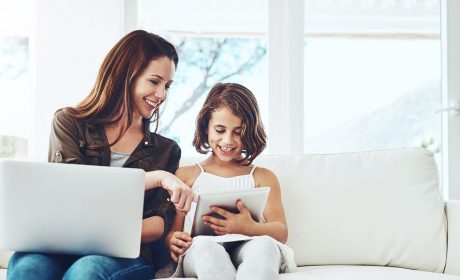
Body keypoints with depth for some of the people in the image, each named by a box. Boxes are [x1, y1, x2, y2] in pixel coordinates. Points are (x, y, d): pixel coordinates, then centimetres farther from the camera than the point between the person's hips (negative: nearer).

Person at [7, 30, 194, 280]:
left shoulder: (167, 150, 18)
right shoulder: (69, 123, 12)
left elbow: (161, 222, 6)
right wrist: (156, 178, -13)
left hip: (126, 255, 1)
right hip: (61, 247, 0)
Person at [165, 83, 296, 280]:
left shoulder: (263, 178, 23)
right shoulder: (186, 175, 22)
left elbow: (281, 233, 9)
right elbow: (172, 231, 13)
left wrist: (248, 228, -16)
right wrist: (172, 241, -14)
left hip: (246, 252, 1)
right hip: (199, 255, 0)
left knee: (264, 244, -37)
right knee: (204, 245, -38)